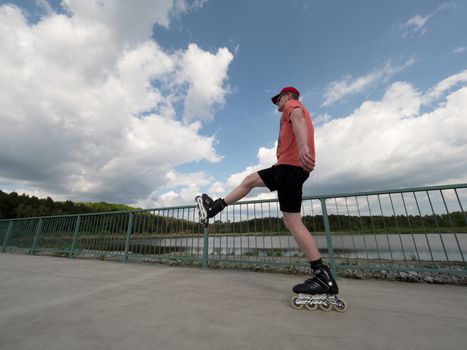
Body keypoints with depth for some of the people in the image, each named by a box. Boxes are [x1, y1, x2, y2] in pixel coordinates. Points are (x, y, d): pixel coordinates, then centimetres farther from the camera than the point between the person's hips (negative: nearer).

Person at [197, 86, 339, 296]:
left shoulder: (292, 105, 3)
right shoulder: (298, 111, 32)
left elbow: (298, 118, -22)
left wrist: (303, 147, -43)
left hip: (291, 165, -10)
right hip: (289, 166, 10)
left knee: (292, 222, -11)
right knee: (250, 180, 14)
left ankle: (323, 277, -4)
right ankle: (215, 208, 20)